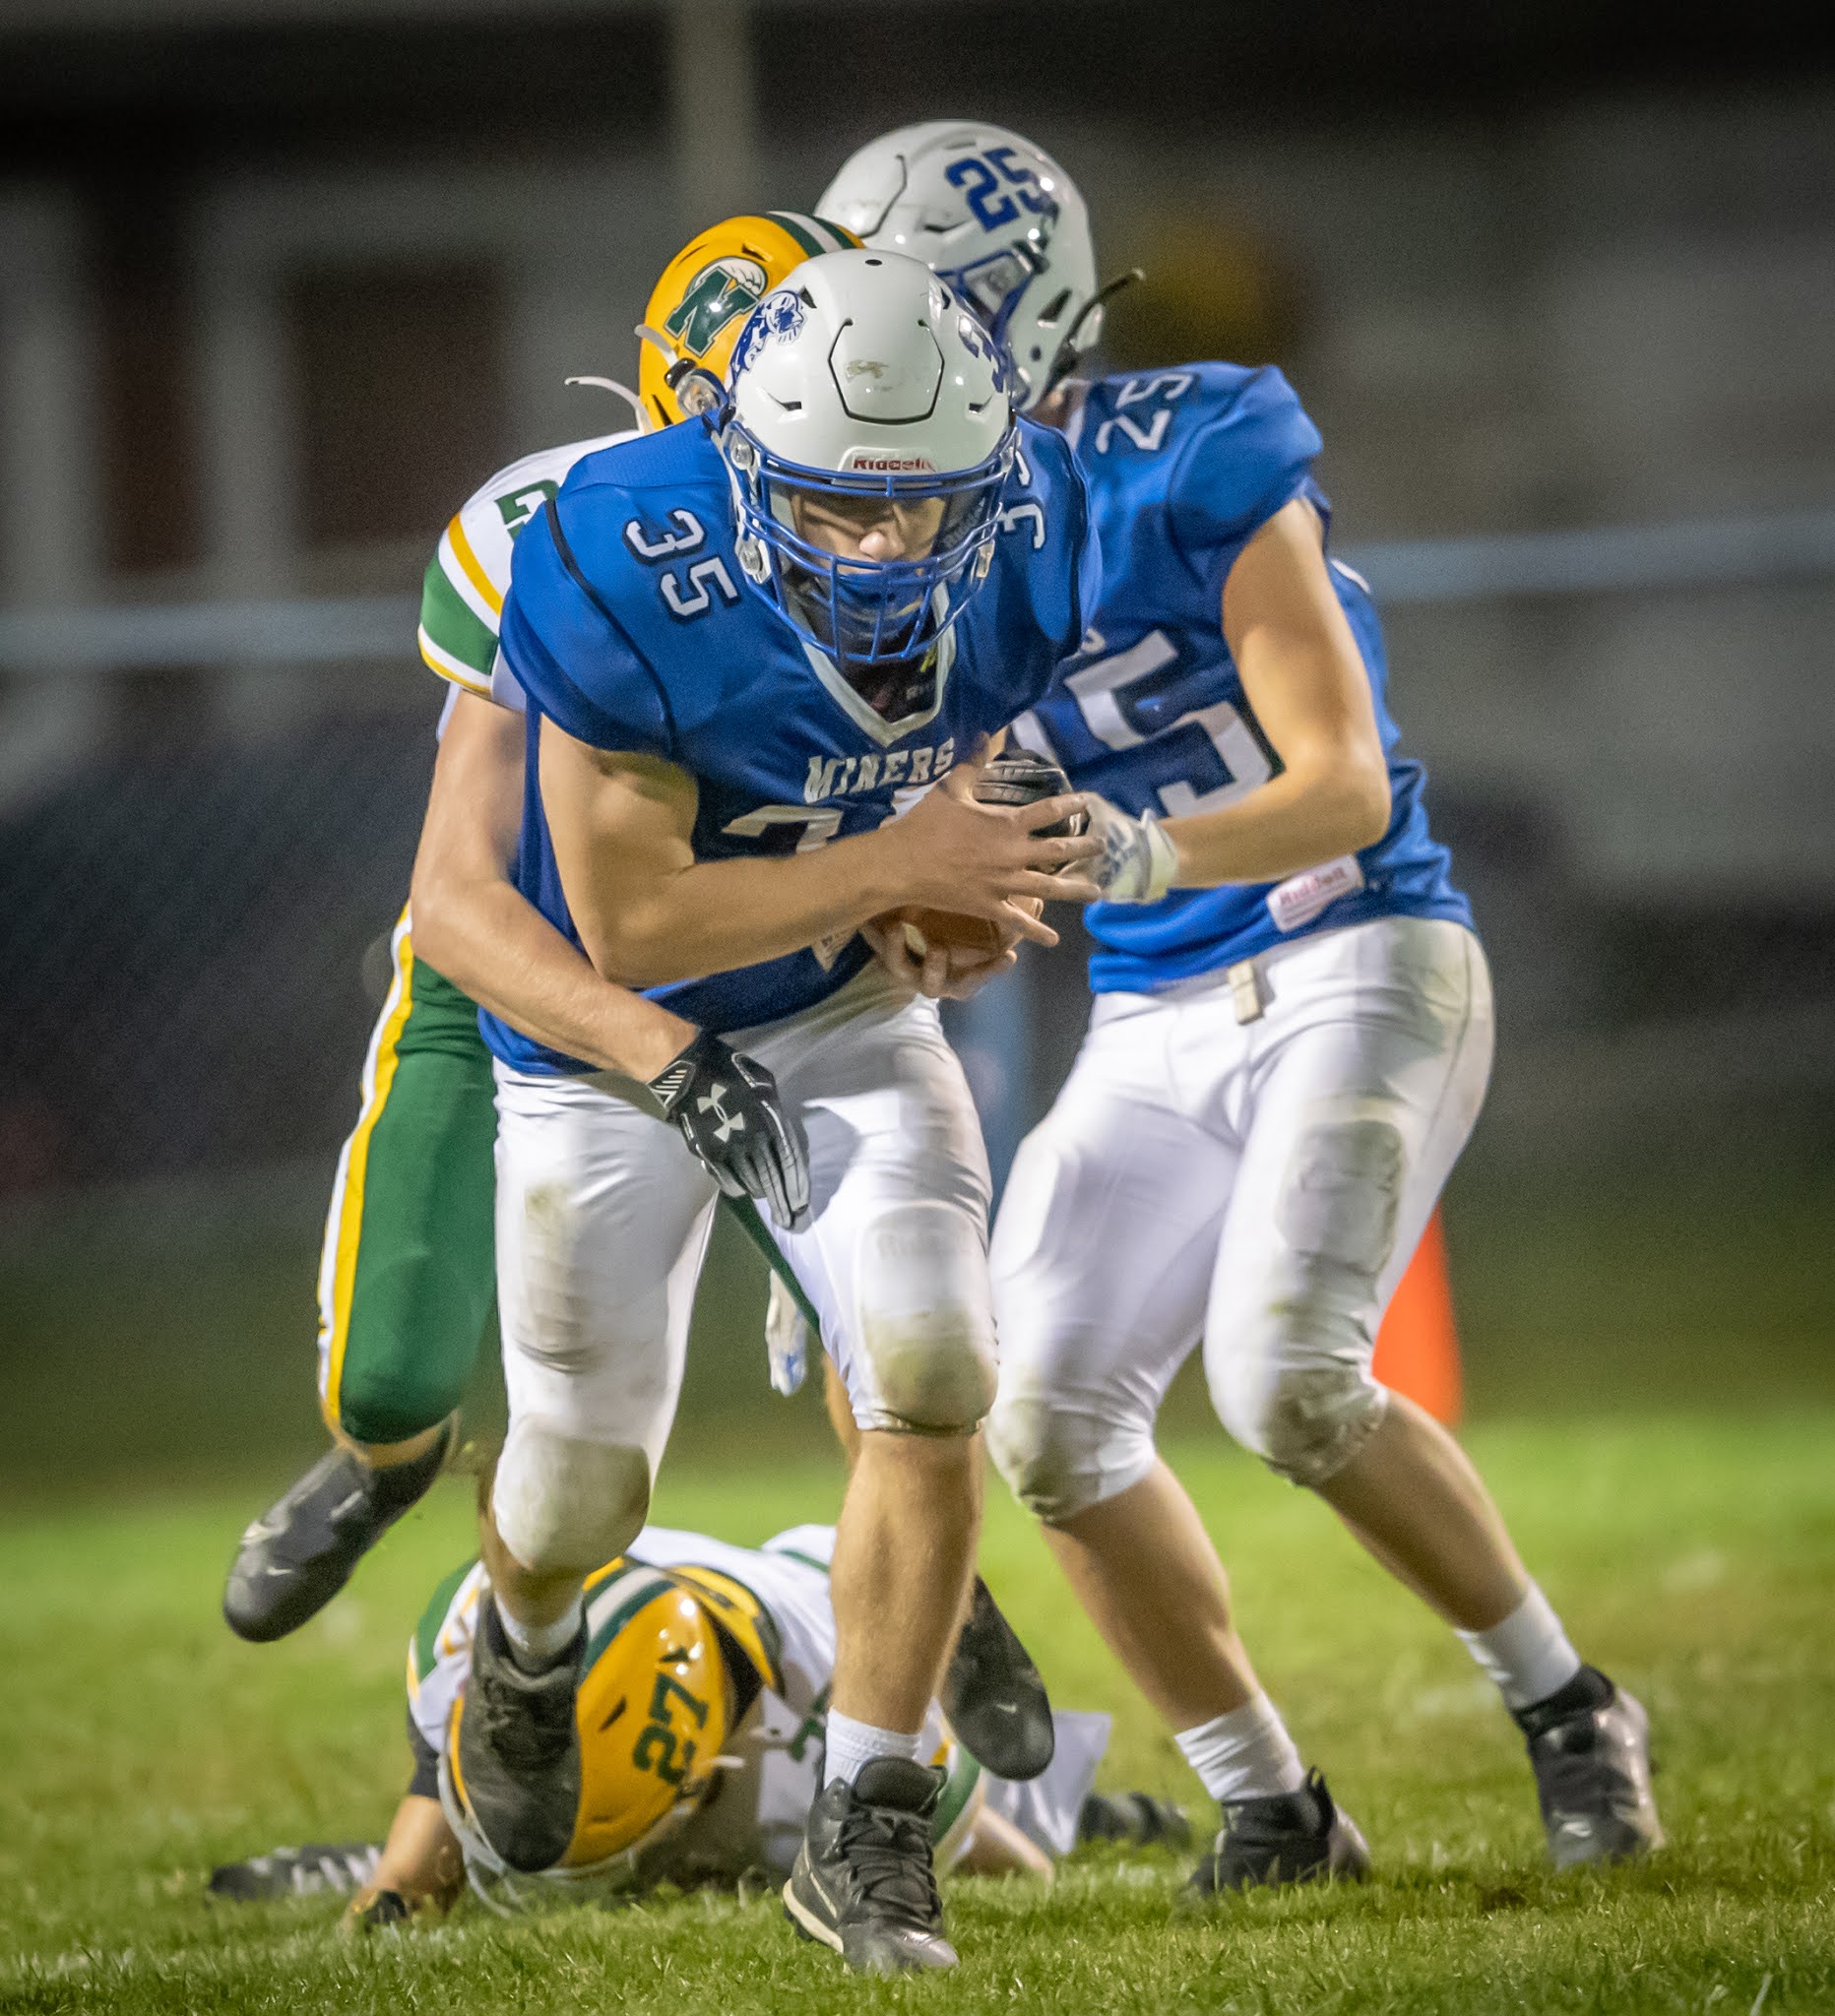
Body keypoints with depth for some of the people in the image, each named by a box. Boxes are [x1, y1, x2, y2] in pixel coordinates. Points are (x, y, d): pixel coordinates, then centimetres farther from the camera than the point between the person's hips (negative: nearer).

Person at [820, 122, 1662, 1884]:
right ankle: (1267, 1806, 7)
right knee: (1050, 1422, -7)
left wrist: (1141, 848, -34)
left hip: (1358, 970, -7)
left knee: (1284, 1383, -24)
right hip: (1157, 1024, 7)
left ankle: (1566, 1713, -3)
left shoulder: (1193, 472, -15)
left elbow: (1346, 789, -18)